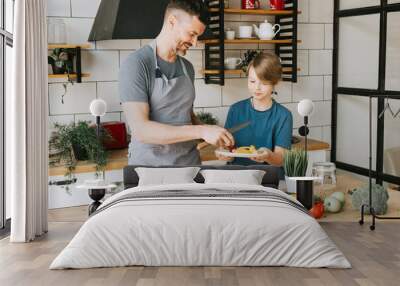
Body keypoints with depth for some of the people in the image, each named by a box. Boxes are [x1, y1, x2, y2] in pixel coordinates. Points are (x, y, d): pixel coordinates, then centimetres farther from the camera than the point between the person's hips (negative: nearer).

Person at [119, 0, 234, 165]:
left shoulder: (187, 68, 7)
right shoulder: (136, 64, -15)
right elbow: (140, 129, -23)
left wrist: (216, 140, -1)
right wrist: (202, 131, -26)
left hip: (190, 163, 7)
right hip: (151, 167, -6)